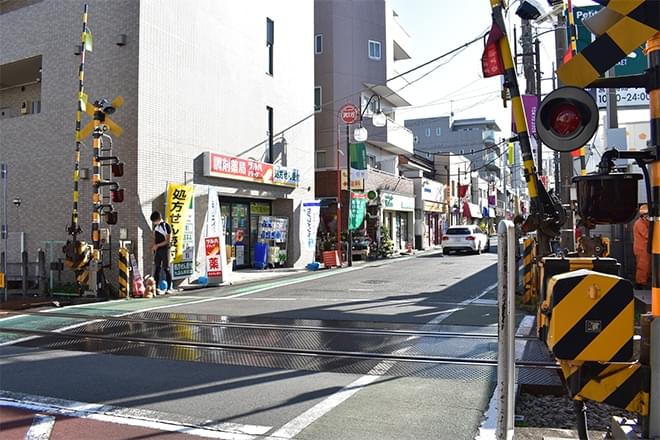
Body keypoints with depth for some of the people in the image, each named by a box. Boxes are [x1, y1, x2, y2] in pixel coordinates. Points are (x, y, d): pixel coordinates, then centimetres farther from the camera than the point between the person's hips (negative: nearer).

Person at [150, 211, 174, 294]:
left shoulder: (167, 226, -10)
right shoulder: (155, 226, 11)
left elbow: (168, 240, -12)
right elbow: (155, 238, 17)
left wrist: (157, 245, -14)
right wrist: (153, 247, 3)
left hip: (165, 250, -6)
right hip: (157, 250, 6)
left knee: (166, 269, -2)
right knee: (157, 268, 3)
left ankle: (169, 288, 5)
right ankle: (157, 287, 7)